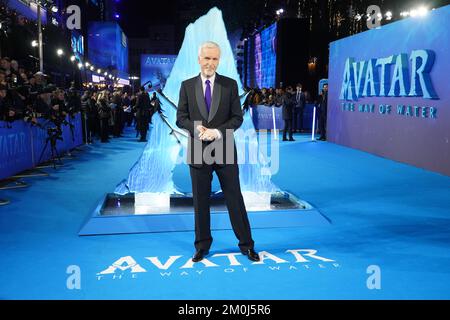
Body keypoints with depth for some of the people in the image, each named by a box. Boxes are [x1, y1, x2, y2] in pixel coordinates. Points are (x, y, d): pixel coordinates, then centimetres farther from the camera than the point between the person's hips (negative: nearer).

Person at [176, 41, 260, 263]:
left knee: (235, 198, 5)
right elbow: (181, 118, 4)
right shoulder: (187, 86, 5)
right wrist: (197, 128, -16)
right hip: (198, 151, 1)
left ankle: (246, 244, 18)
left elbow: (237, 117, 0)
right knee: (200, 201, 9)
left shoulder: (230, 84, 3)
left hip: (224, 150, -1)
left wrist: (217, 132, -16)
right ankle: (202, 244, 25)